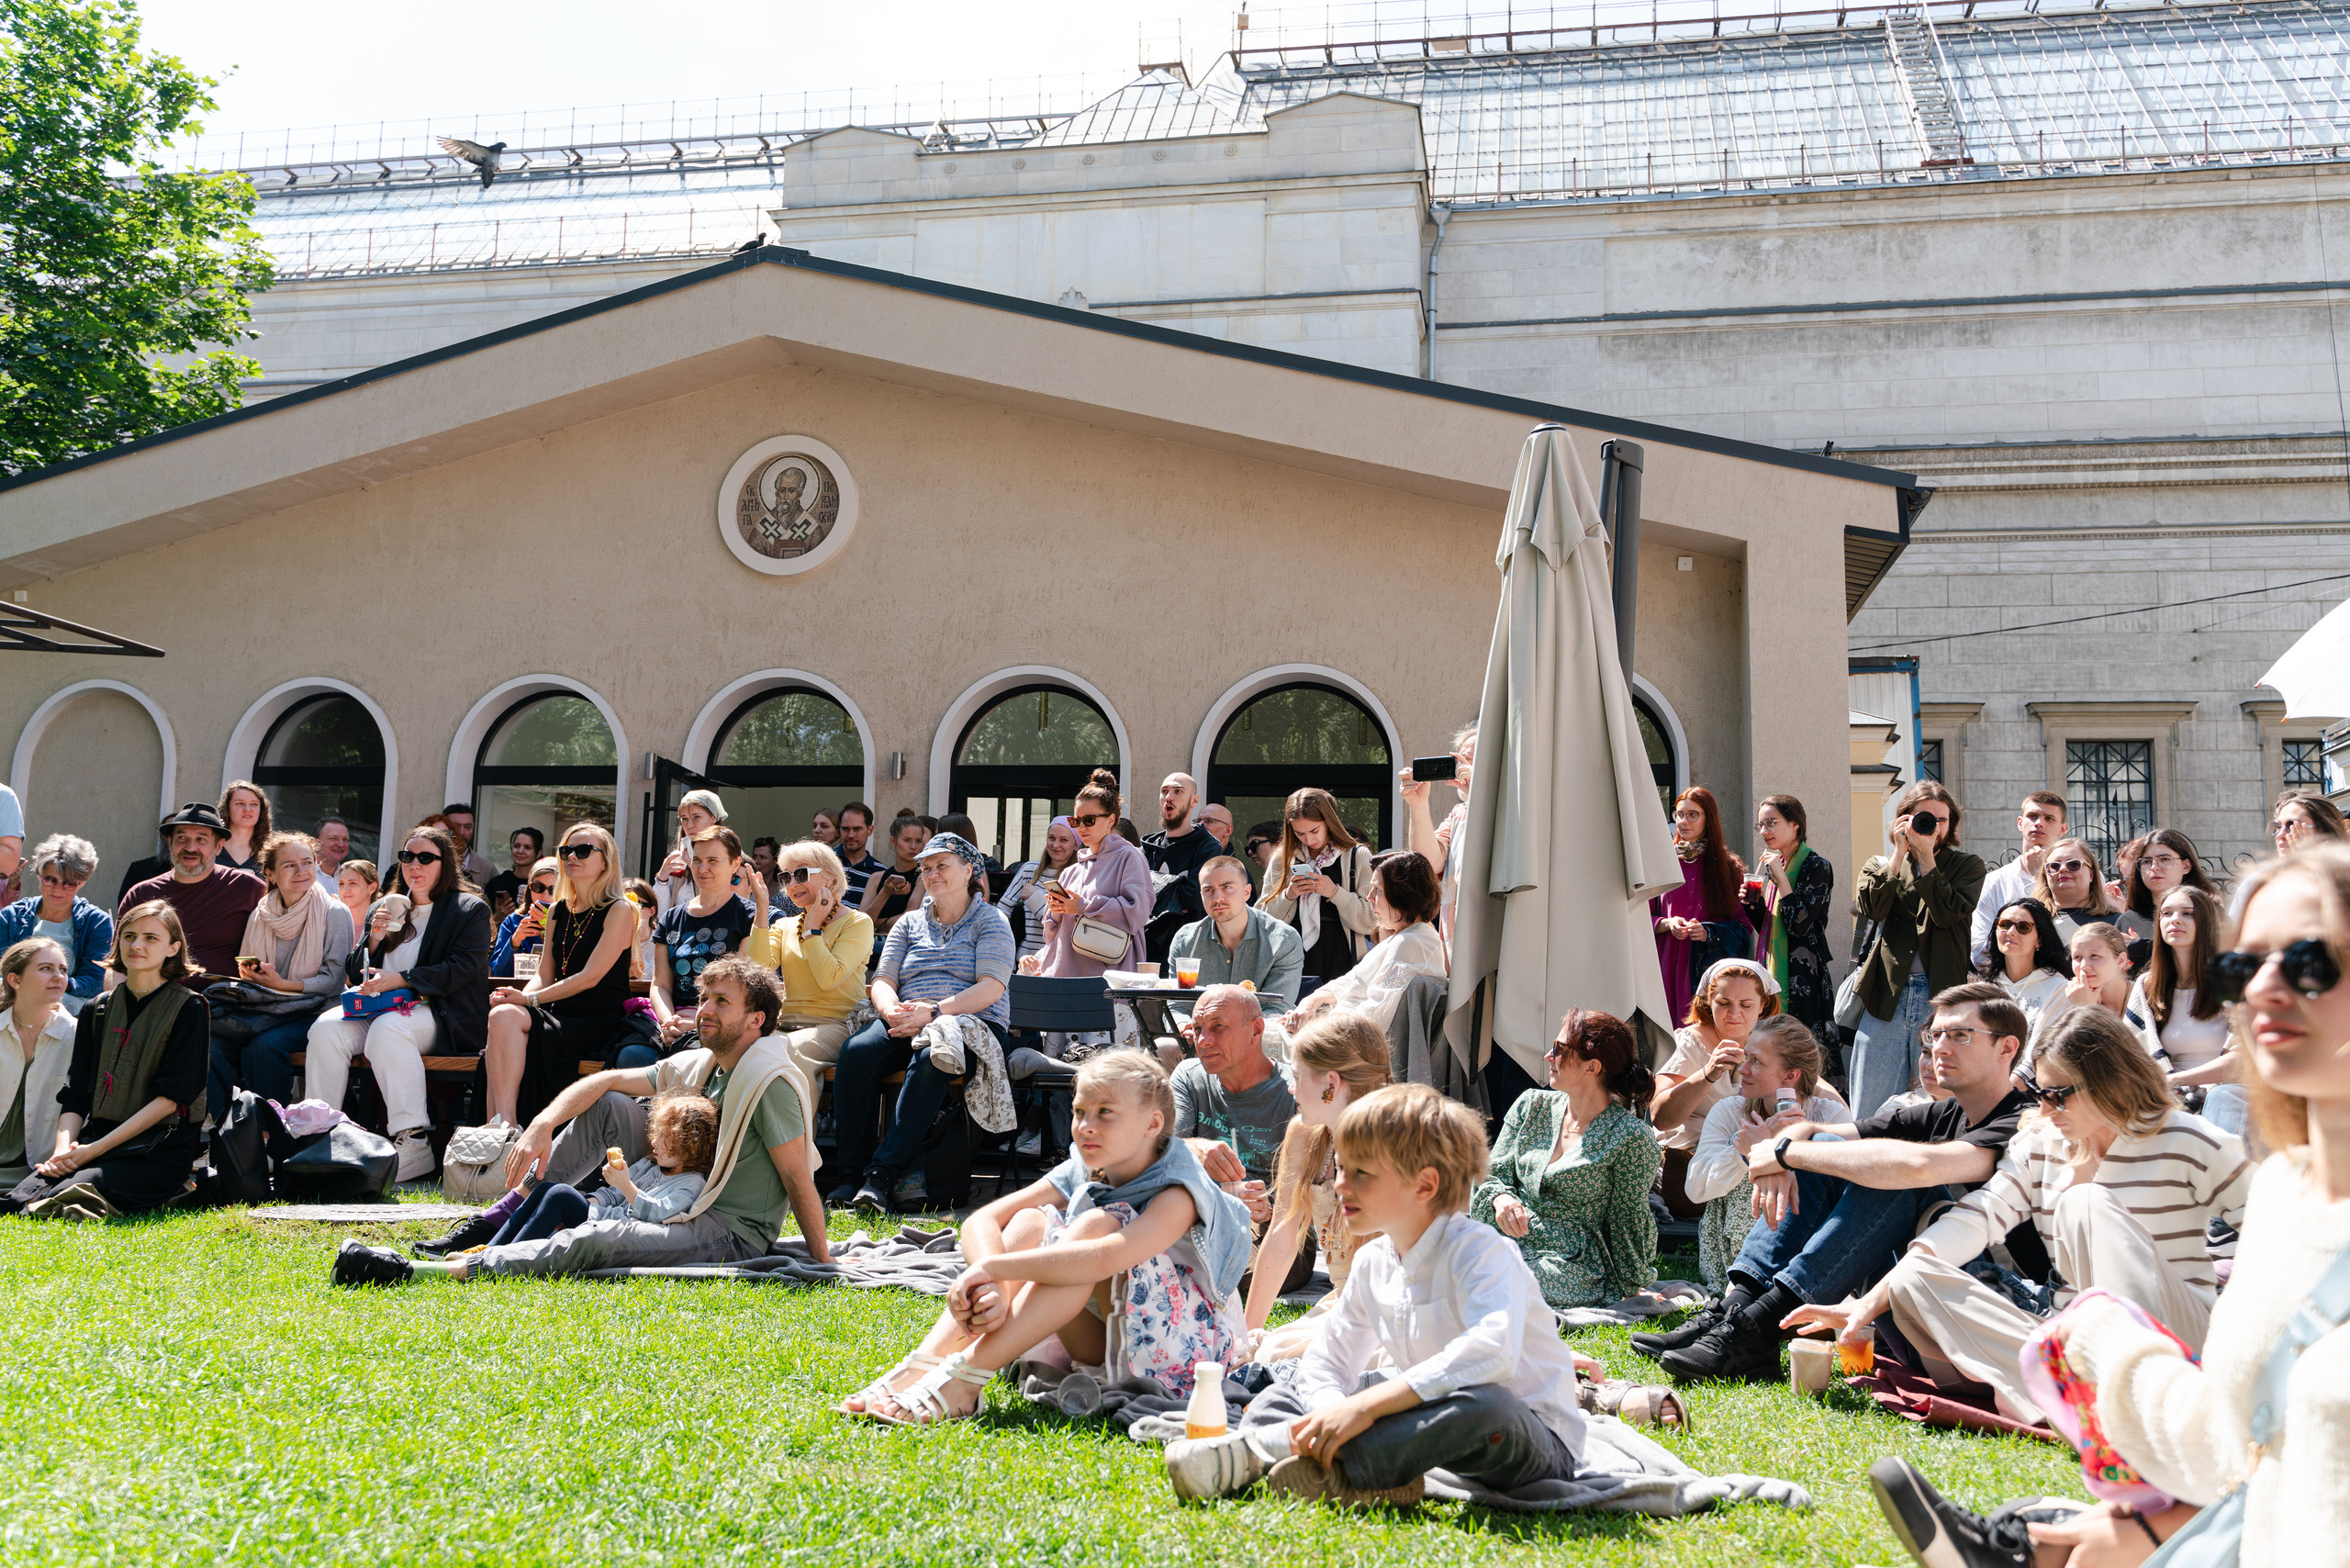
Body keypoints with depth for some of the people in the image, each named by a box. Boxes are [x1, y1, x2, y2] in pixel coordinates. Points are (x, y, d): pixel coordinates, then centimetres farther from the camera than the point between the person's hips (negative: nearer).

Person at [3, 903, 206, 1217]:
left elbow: (171, 1097, -9)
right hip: (94, 1139, 6)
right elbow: (75, 1094, 12)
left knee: (63, 1199, -28)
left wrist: (96, 1149, -14)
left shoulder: (188, 1008, -2)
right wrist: (64, 1148, -9)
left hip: (159, 1149, -6)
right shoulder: (97, 1011, 16)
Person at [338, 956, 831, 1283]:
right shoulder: (696, 1065, 11)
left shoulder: (771, 1082, -14)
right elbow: (603, 1080, 6)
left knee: (599, 1240, -32)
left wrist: (824, 1265, -19)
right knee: (608, 1105, 2)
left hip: (735, 1234, -9)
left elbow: (801, 1183, -17)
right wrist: (542, 1125, -10)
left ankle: (419, 1272, -36)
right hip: (685, 1204, 9)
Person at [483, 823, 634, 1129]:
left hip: (597, 1024, -6)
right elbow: (544, 975, 16)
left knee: (506, 1017, -28)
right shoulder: (557, 911, 19)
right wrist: (519, 995, -8)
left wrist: (531, 999, -15)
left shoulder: (619, 911, -2)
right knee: (501, 1015, -27)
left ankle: (504, 1124, -32)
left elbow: (591, 976, -11)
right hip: (558, 1016, 6)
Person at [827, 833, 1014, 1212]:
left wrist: (934, 1012, -20)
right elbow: (883, 980, 13)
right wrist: (893, 1011, -11)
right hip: (906, 1021, 4)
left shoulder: (990, 920, 8)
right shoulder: (910, 922, 22)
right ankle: (851, 1173, -29)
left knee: (929, 1058, -39)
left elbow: (991, 988, -6)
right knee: (856, 1052, -28)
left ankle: (883, 1175, -41)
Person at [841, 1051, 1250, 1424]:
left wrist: (993, 1267, -40)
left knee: (1096, 1224, -28)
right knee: (1030, 1223, -13)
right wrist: (995, 1287, -33)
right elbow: (981, 1221, -11)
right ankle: (924, 1364, -29)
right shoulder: (1081, 1175, 0)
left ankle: (965, 1379, -37)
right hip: (1101, 1347, 6)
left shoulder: (1179, 1193, -20)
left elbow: (1104, 1259, -40)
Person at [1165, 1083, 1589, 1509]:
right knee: (1287, 1394, 5)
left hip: (1535, 1443, -7)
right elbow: (1324, 1361, 10)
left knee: (1481, 1405, -41)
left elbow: (1492, 1352, -38)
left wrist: (1366, 1405, -39)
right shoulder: (1373, 1261, 5)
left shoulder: (1481, 1253, -19)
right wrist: (1334, 1415, -17)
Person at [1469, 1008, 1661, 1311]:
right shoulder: (1531, 1105, 10)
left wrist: (1628, 1292, 3)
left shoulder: (1631, 1137, -5)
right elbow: (1493, 1176, 10)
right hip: (1508, 1240, 4)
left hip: (1575, 1263, -4)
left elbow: (1627, 1223, 1)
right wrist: (1500, 1199, -12)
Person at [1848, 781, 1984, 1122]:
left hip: (1940, 995, -2)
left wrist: (1926, 856, -10)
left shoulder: (1967, 866, 9)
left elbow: (1948, 913, -10)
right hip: (1887, 995, 2)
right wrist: (1900, 854, -8)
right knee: (1870, 1109, 0)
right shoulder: (1881, 865, 14)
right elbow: (1871, 908, -7)